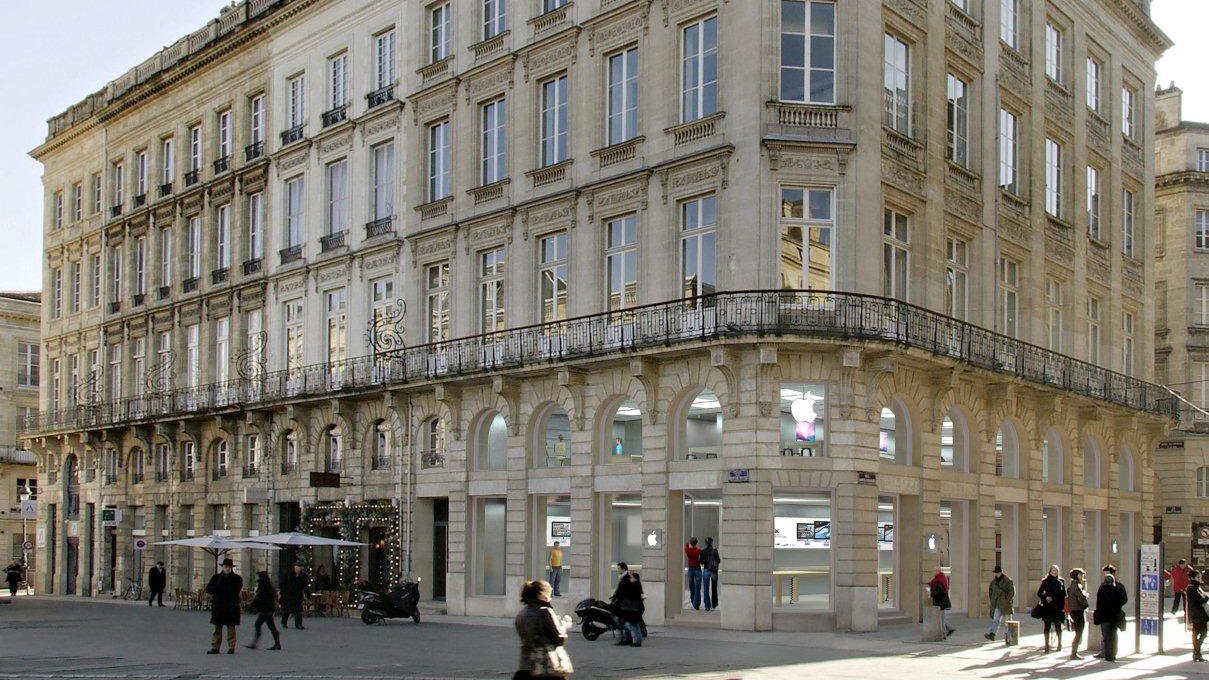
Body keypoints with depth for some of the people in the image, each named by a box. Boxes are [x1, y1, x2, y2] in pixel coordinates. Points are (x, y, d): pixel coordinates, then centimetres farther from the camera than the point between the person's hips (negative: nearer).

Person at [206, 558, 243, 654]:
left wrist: (219, 588, -10)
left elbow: (235, 589, -13)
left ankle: (231, 647, 7)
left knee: (231, 627, 1)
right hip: (218, 607, 2)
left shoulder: (237, 578, 3)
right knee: (217, 628, 2)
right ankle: (215, 647, 6)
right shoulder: (216, 577, 11)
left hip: (231, 607, -2)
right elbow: (208, 589, -1)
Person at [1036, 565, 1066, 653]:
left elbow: (1064, 595, 8)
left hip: (1058, 607, 1)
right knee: (1047, 626, 0)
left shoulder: (1061, 581, 7)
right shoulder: (1045, 581, 3)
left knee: (1058, 626, 4)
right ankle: (1047, 644, 3)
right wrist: (1045, 597, -16)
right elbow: (1039, 593, 2)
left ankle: (1060, 643, 19)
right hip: (1047, 607, -1)